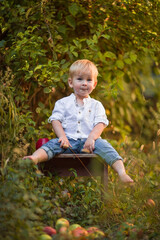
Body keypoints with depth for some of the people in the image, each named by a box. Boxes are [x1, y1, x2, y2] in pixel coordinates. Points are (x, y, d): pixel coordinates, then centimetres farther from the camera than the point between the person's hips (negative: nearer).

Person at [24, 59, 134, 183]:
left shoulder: (96, 105, 18)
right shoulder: (62, 103, 17)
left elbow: (100, 124, 5)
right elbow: (56, 121, 5)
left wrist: (91, 137, -16)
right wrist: (63, 137, -14)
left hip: (88, 141, 0)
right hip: (68, 140, 0)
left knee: (102, 144, -28)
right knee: (53, 144, -29)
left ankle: (122, 173, -44)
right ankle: (34, 159, -58)